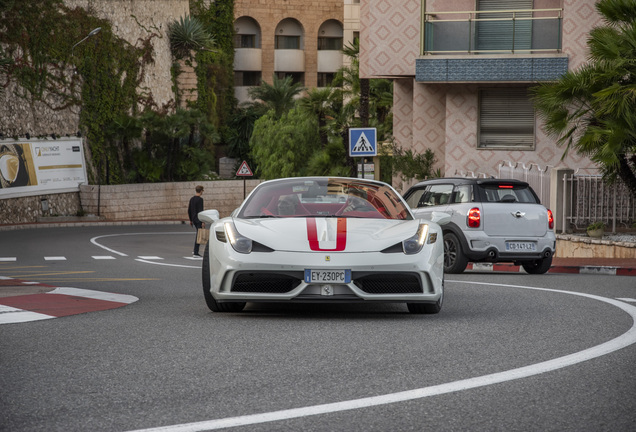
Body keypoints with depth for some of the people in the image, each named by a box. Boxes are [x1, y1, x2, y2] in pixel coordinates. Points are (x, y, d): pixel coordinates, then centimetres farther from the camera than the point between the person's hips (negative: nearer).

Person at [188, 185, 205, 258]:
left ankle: (195, 251, 16)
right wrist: (203, 222, -18)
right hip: (199, 219, -8)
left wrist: (191, 220, 21)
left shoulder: (191, 199, 9)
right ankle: (195, 253, -3)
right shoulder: (200, 199, -14)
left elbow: (189, 210, 13)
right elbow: (201, 211, -20)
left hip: (194, 219, 8)